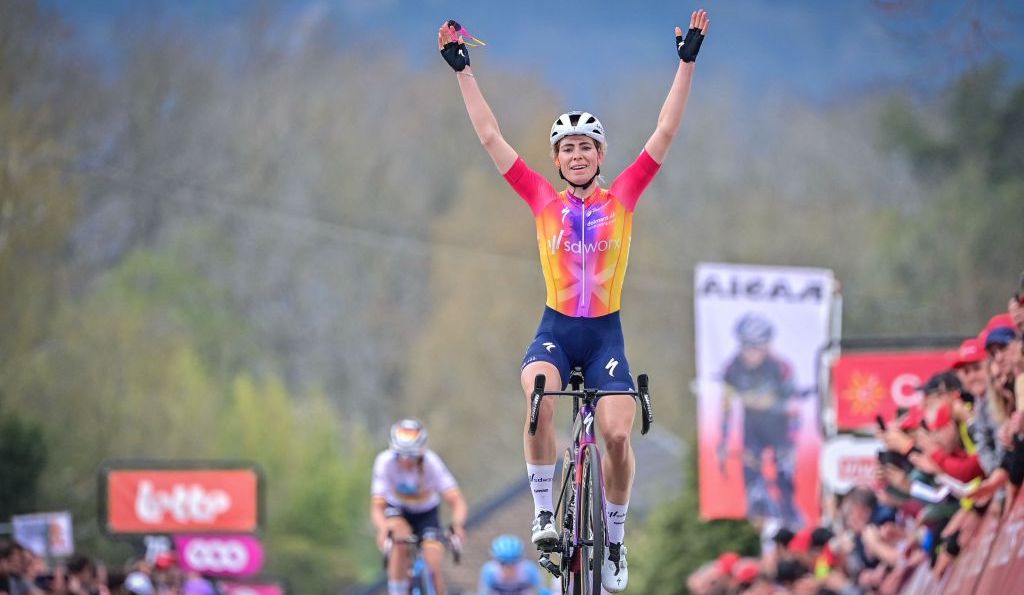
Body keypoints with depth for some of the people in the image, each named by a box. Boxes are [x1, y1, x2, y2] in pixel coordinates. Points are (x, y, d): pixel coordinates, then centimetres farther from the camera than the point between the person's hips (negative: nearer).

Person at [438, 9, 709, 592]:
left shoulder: (622, 197, 4)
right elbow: (491, 138, 6)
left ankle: (615, 539, 7)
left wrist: (687, 64, -4)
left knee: (617, 433, -12)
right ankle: (544, 512, -18)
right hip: (556, 329, 0)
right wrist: (463, 70, 5)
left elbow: (665, 134, 1)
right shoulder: (543, 199, 5)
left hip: (606, 332, 0)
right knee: (539, 401, -29)